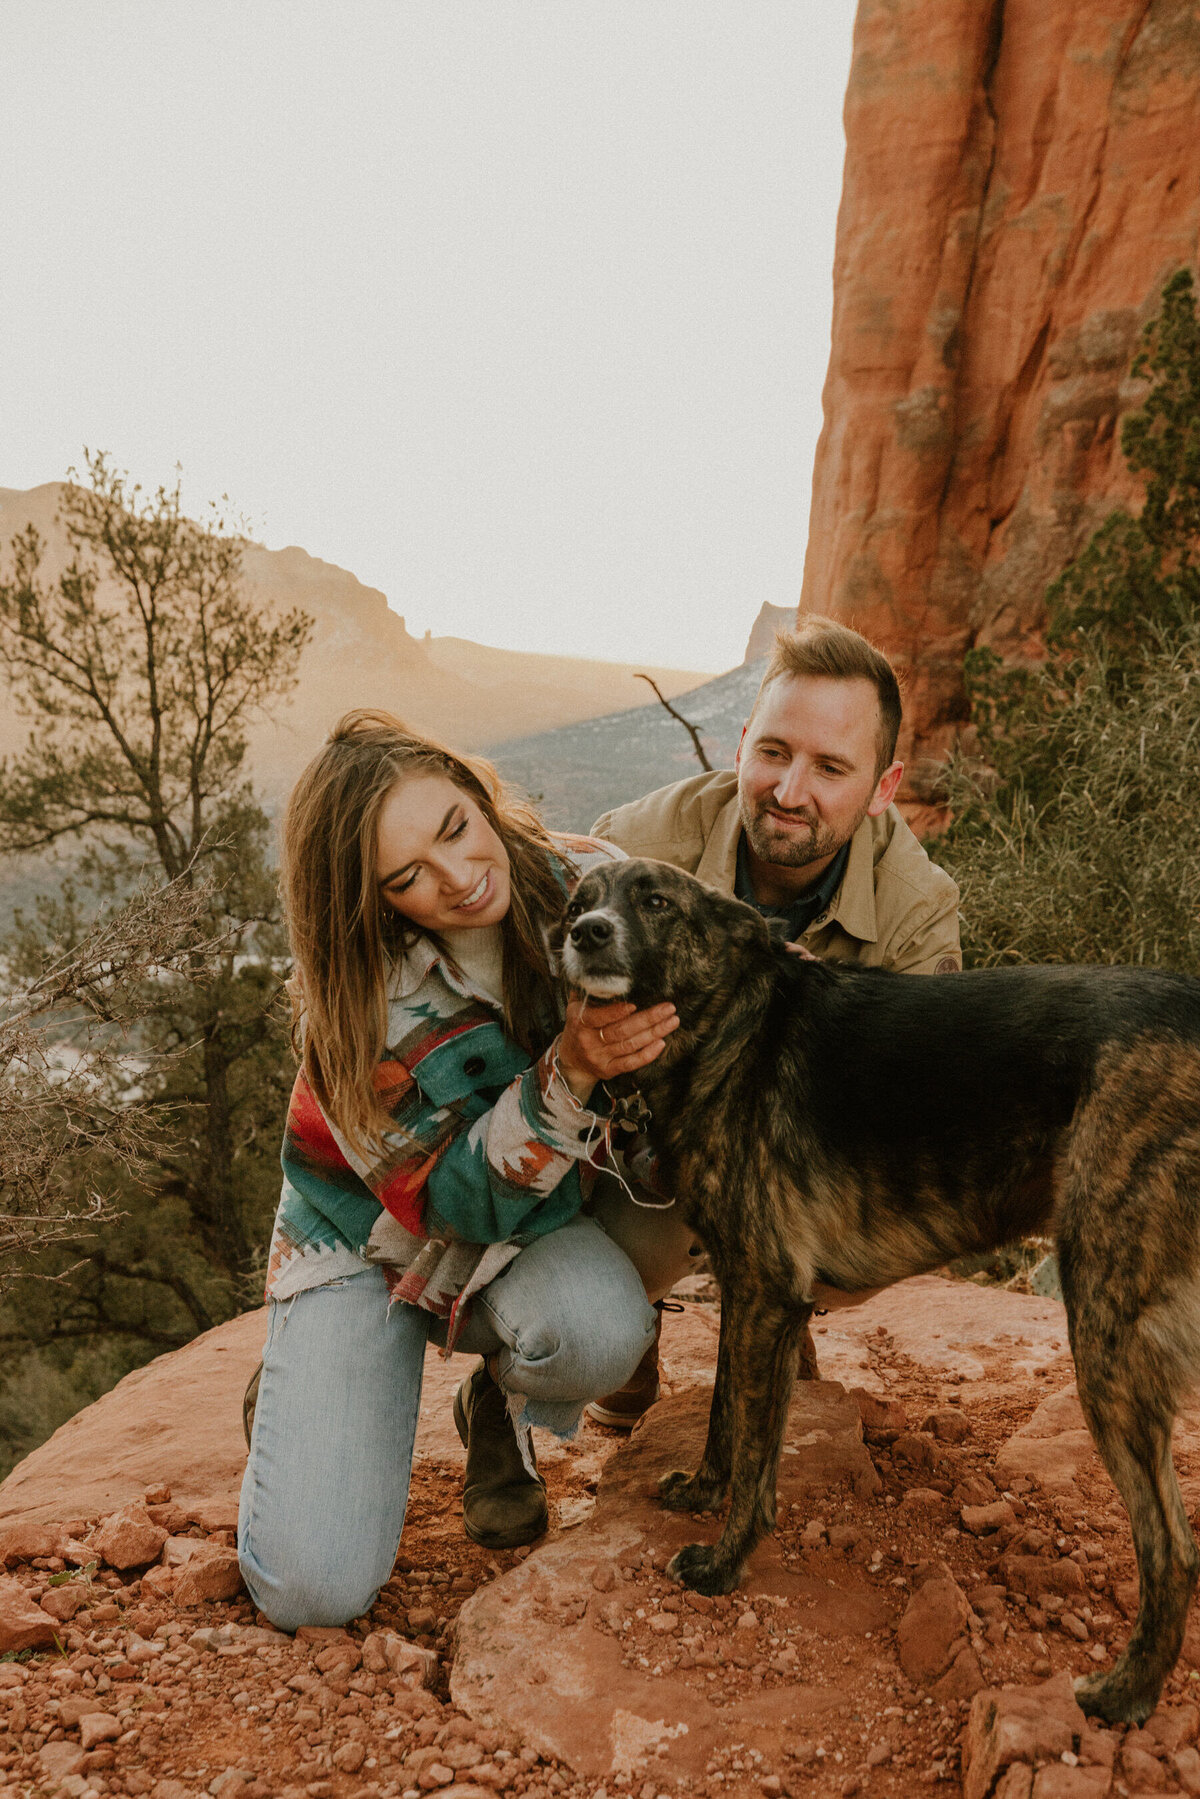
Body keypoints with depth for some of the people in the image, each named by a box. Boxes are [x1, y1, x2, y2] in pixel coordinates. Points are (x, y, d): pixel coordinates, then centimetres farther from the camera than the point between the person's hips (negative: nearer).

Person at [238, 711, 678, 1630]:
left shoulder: (586, 883, -19)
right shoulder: (362, 999, -26)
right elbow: (461, 1198, -24)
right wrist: (570, 1071, -40)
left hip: (533, 1224, 2)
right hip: (371, 1242, -2)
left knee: (603, 1330, -34)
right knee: (315, 1587, -13)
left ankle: (499, 1413, 2)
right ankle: (301, 1396, 19)